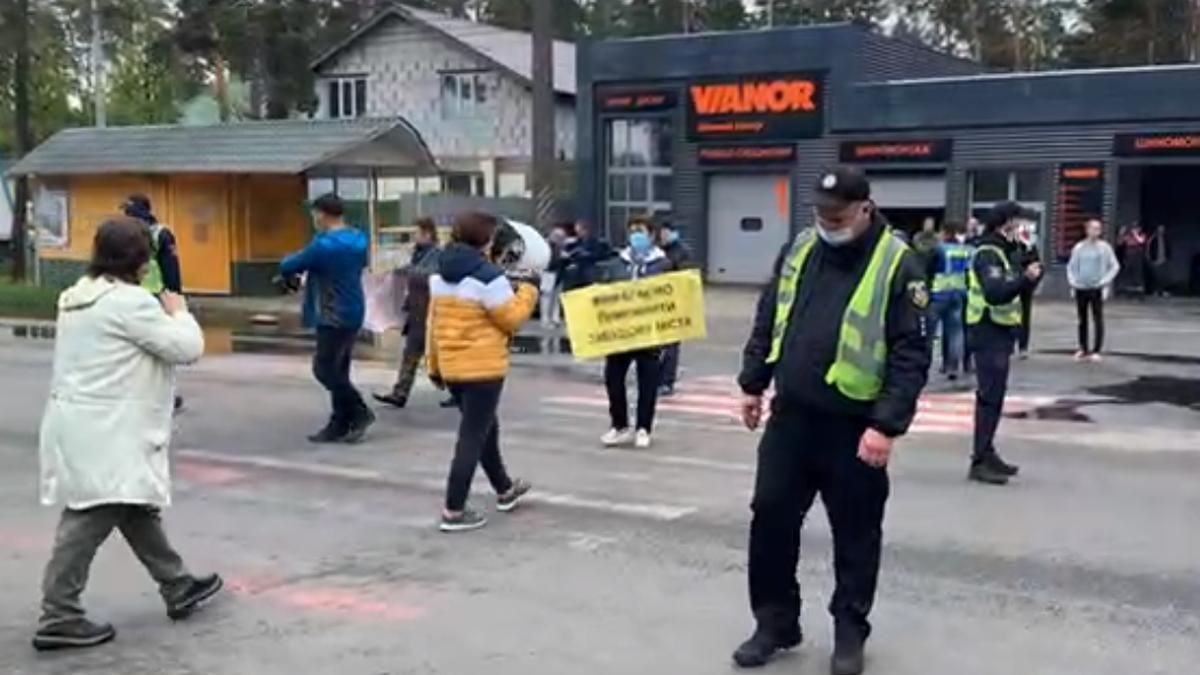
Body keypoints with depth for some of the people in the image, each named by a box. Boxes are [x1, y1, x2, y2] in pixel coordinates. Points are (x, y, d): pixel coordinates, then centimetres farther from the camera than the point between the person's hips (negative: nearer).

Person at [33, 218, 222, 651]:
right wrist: (178, 312, 4)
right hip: (102, 432, -11)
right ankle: (59, 618, -3)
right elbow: (187, 348, -13)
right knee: (89, 520, -7)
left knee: (136, 509, 18)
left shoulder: (80, 296, 14)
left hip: (92, 426, 11)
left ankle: (178, 588, 31)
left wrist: (163, 315, 12)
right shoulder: (130, 301, -17)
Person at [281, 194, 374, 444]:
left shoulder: (324, 245, -18)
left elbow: (287, 267, -12)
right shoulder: (358, 239, 8)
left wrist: (290, 260, 14)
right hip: (352, 314, 9)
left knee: (325, 369, -2)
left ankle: (360, 413, -1)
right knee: (337, 370, 12)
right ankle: (339, 425, 14)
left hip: (334, 316, -9)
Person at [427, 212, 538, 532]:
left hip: (451, 366, 9)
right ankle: (453, 512, -1)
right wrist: (528, 292, 4)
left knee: (484, 427, 23)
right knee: (472, 437, -2)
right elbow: (511, 319, -12)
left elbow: (434, 323, 13)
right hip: (483, 368, -8)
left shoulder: (439, 275, 8)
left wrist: (434, 365, 19)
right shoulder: (488, 276, -17)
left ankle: (505, 490, 40)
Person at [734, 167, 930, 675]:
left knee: (855, 533, 8)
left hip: (853, 426, -5)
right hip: (790, 415, 5)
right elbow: (767, 321, 16)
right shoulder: (799, 250, 5)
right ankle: (775, 622, 22)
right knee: (771, 517, 7)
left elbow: (911, 355, -15)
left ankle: (850, 631, 24)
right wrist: (752, 384, 14)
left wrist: (888, 425, -20)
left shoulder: (897, 264, -12)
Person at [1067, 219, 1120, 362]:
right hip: (1080, 288, 3)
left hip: (1097, 289, -3)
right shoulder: (1079, 247, 6)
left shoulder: (1104, 247, -1)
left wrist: (1105, 281, -7)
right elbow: (1071, 266, 14)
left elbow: (1115, 266, 2)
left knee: (1098, 319, -4)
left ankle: (1096, 350, 0)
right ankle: (1083, 349, 16)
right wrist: (1072, 280, 1)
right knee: (1082, 319, 8)